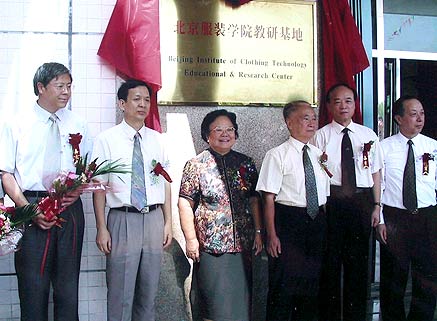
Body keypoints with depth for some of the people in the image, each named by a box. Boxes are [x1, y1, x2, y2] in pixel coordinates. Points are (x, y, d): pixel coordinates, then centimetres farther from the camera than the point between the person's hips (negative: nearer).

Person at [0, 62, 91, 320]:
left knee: (68, 284, 8)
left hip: (70, 209, 2)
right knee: (33, 284, 3)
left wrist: (77, 190, -10)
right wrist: (28, 208, -13)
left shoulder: (78, 125, 10)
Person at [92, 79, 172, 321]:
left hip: (154, 219, 4)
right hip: (123, 219, -4)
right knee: (121, 294, 2)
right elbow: (99, 186, -5)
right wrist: (101, 228, -9)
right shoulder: (106, 140, -3)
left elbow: (165, 183, 10)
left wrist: (168, 222, 7)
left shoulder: (157, 140, 9)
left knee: (149, 292, 14)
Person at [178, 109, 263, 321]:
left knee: (240, 299, 11)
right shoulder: (196, 165, -3)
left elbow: (254, 200, 12)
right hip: (210, 245, -3)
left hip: (242, 245, 4)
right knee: (214, 303, 3)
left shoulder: (246, 164, 8)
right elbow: (185, 203, -5)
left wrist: (258, 232, 8)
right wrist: (191, 239, -10)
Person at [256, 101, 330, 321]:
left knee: (312, 283, 15)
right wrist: (271, 235, -15)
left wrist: (325, 227, 14)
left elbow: (324, 196, 16)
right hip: (287, 222, -6)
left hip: (317, 223, 6)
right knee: (283, 286, 0)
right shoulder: (277, 155, -8)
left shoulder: (319, 154, 10)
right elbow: (269, 197, -11)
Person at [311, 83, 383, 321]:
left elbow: (376, 172, 9)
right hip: (332, 201, -3)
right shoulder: (321, 136, 0)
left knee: (359, 260, 10)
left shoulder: (368, 135, 10)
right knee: (330, 259, 4)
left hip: (362, 202, 3)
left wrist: (376, 205, 4)